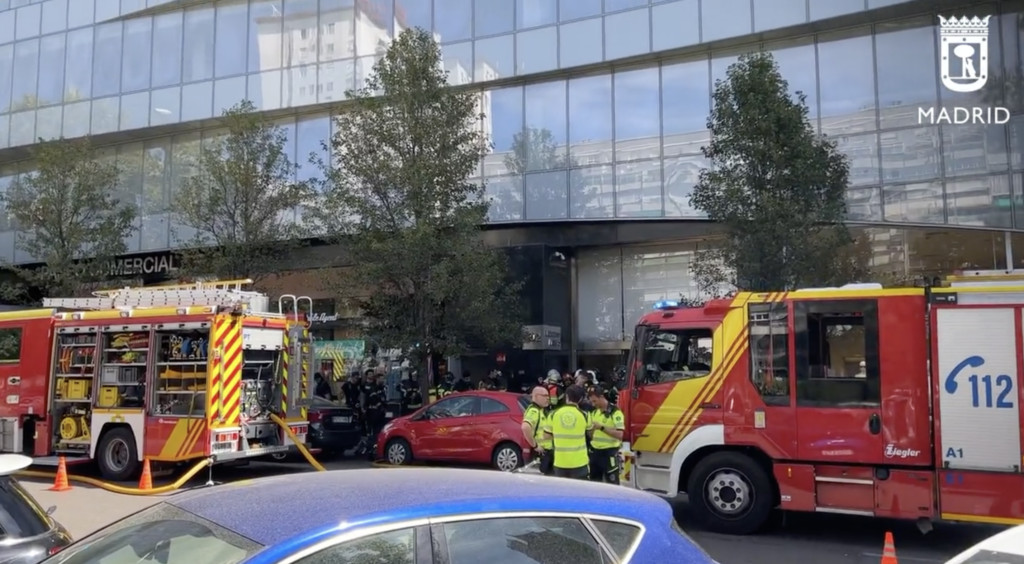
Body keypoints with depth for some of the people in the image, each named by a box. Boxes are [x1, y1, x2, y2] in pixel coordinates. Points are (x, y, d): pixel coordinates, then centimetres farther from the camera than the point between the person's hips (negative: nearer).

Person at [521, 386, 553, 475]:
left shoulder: (543, 410, 14)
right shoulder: (533, 410, -18)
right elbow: (525, 427, -35)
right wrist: (534, 445, -28)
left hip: (548, 450, 10)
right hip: (540, 451, -10)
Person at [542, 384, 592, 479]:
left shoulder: (554, 414, -3)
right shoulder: (584, 415, -5)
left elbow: (546, 436, 6)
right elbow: (589, 432, 14)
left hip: (560, 461, 2)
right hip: (579, 461, -1)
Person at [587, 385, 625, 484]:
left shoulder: (615, 412, -12)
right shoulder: (595, 412, 11)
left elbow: (619, 434, -19)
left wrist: (602, 427, -23)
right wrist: (591, 428, -6)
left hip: (609, 453, -7)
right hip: (595, 452, 7)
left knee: (612, 484, 0)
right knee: (594, 482, 13)